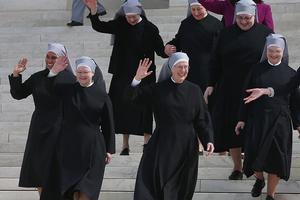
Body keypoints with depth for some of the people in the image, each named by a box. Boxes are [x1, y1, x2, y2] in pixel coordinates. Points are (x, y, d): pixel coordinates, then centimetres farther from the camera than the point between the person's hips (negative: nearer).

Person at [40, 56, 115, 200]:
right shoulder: (68, 90, 3)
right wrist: (54, 72, -14)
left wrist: (109, 150, -1)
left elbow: (108, 124, 0)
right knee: (71, 187, 6)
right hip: (69, 144, 2)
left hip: (92, 146, -2)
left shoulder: (102, 96, -3)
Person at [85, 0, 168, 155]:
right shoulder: (120, 24, 1)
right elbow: (99, 26, 5)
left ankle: (147, 143, 6)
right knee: (123, 107, 6)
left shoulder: (150, 29, -7)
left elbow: (160, 51, -9)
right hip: (123, 74, 3)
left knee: (142, 109, -3)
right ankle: (125, 145, 16)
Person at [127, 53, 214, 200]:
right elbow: (131, 97, -1)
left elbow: (201, 120, 3)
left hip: (187, 147, 1)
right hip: (162, 145, -1)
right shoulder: (158, 89, 2)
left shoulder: (194, 91, 3)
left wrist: (208, 140, -11)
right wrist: (137, 78, -17)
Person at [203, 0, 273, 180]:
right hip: (229, 89, 2)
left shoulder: (265, 34, 1)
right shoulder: (227, 34, 7)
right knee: (231, 127, 3)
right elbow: (217, 61, 9)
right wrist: (211, 85, 5)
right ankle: (237, 167, 12)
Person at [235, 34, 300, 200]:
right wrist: (242, 119, 0)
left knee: (276, 158, 2)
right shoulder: (257, 70, 1)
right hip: (257, 120, 0)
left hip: (280, 122, 0)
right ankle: (259, 179, 37)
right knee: (255, 154, 3)